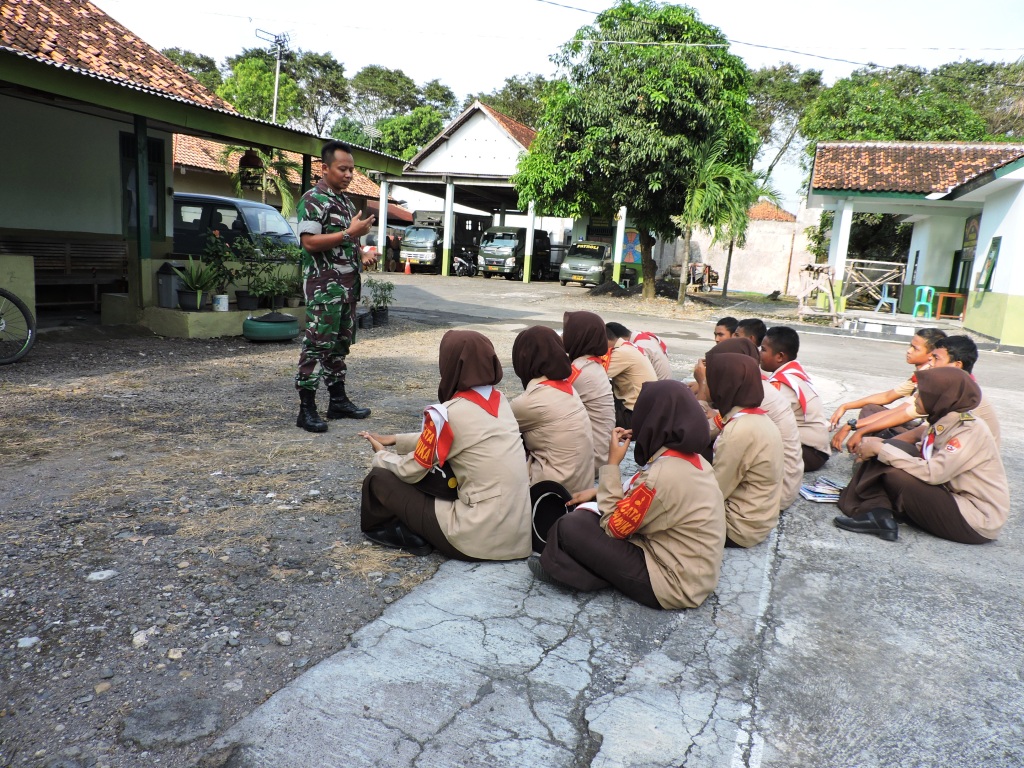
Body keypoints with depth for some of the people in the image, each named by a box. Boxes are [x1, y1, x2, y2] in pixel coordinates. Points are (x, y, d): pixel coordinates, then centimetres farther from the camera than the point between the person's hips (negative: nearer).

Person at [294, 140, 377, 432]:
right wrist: (351, 233, -19)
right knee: (317, 345, -7)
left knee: (341, 344, 13)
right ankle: (306, 410, -3)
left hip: (348, 285, 9)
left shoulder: (346, 201, 19)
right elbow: (309, 242, -19)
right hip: (324, 286, -9)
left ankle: (338, 401, 22)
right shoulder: (313, 199, -8)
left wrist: (363, 256, 9)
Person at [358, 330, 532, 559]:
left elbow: (411, 471, -1)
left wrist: (381, 455, 19)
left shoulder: (447, 414, -14)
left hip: (481, 540, -7)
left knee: (379, 478, 4)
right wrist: (394, 440, 23)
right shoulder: (499, 400, 6)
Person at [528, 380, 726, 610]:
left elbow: (613, 526, -16)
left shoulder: (663, 475, -27)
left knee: (569, 528, -9)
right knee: (586, 515, 14)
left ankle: (556, 568, 16)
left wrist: (612, 463, -12)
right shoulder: (692, 459, 1)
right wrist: (600, 491, 10)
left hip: (673, 583, -9)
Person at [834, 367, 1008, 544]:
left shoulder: (971, 430, -19)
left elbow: (932, 472, -30)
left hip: (978, 520, -9)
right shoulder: (944, 422, 6)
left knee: (895, 475, -26)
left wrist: (880, 449, -24)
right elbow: (920, 459, 6)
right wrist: (880, 445, -9)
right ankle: (878, 514, -17)